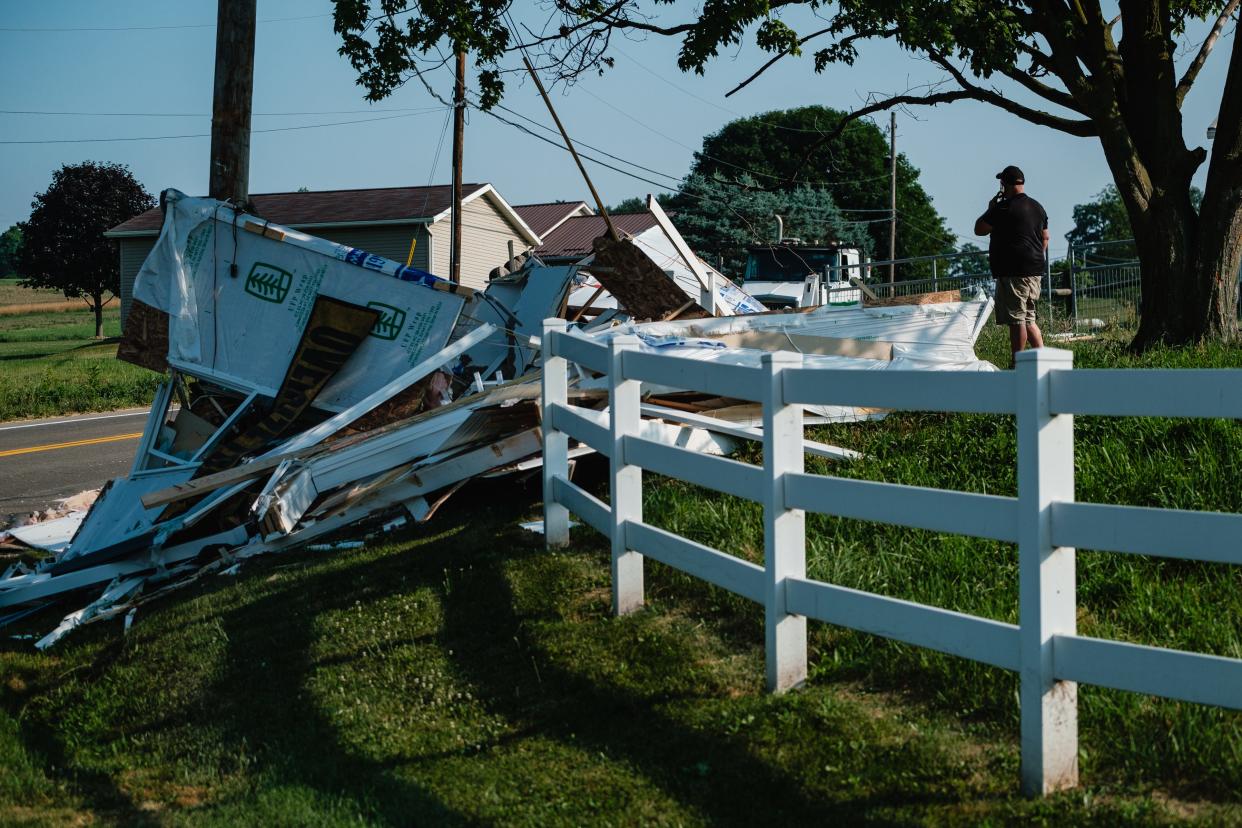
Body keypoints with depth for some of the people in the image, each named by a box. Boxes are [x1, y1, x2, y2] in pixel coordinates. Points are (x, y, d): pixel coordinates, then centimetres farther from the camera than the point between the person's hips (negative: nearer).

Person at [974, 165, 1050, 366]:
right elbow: (1045, 238, 23)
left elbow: (979, 229, -4)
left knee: (1017, 320, -6)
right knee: (1028, 319, 15)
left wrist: (991, 209, 9)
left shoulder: (1004, 208, -12)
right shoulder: (1037, 207, 15)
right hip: (1035, 272, 8)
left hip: (1012, 272, -8)